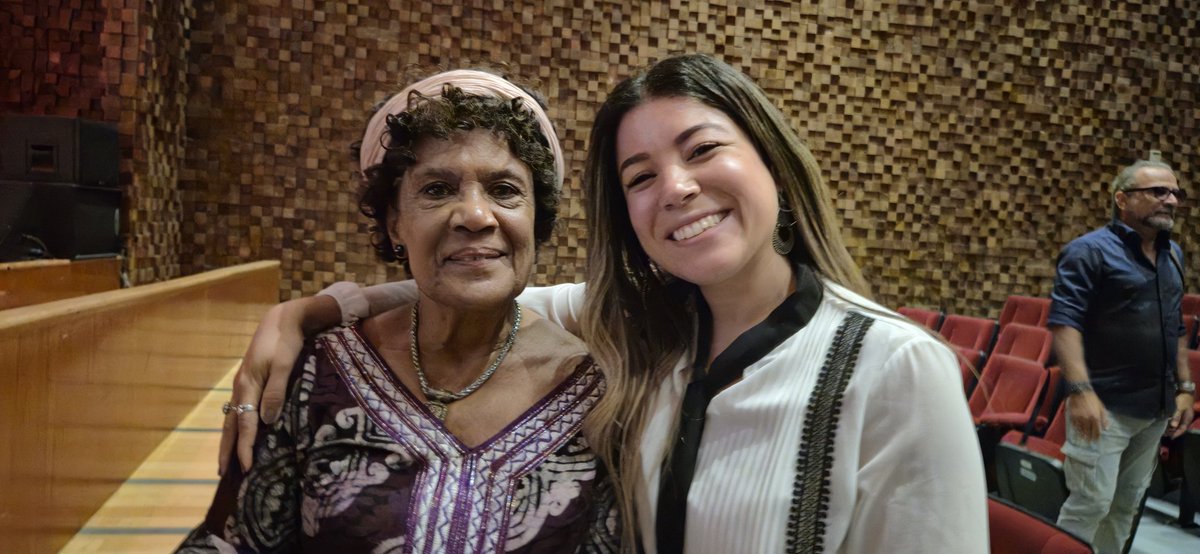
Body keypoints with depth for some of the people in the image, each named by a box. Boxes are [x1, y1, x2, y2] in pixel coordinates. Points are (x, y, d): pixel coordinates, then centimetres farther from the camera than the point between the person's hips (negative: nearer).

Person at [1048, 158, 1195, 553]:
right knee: (1091, 502, -6)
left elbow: (1175, 329, 20)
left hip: (1156, 407, 7)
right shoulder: (1090, 251, -10)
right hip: (1106, 403, -7)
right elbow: (1064, 322, -19)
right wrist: (1081, 390, -27)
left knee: (1128, 502, 14)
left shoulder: (1173, 254, 13)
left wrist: (1184, 387, 13)